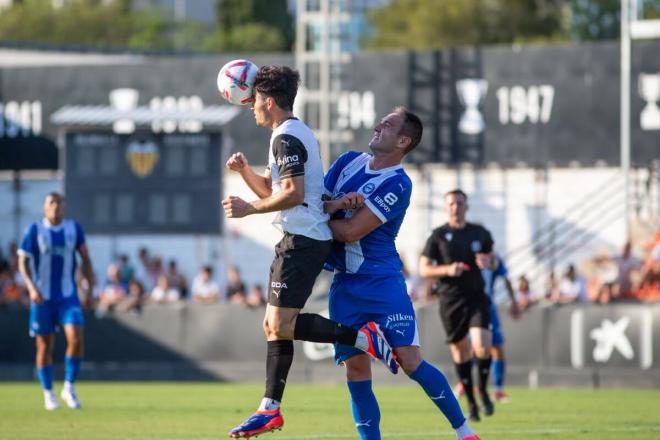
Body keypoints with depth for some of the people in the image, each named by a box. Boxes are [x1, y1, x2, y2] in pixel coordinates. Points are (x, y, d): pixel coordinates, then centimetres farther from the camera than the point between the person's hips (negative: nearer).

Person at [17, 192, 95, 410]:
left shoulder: (74, 228, 3)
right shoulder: (34, 230, -4)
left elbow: (85, 258, 12)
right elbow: (23, 261, -5)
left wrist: (91, 286, 7)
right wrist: (31, 287, -19)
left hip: (68, 295, 1)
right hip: (42, 297, -1)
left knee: (76, 339, -15)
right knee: (44, 345, 2)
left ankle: (69, 387, 1)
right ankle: (48, 394, 16)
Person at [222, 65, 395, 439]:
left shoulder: (286, 138, -13)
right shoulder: (297, 133, 21)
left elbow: (293, 193, -22)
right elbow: (271, 189, 27)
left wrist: (250, 209, -14)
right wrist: (245, 170, 12)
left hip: (303, 240, -11)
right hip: (302, 240, 11)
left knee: (281, 325, -16)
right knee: (274, 325, 9)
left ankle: (364, 337, -14)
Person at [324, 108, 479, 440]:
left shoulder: (398, 185, -13)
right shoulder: (349, 162, 8)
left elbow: (350, 232, -18)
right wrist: (335, 205, -14)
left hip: (382, 281, -6)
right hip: (344, 284, 6)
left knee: (410, 362, -12)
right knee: (355, 368, 0)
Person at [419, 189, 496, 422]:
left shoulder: (480, 233, 6)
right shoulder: (438, 236, 0)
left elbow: (491, 257, 21)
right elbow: (424, 269, -1)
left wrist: (488, 261, -3)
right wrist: (447, 270, -18)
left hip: (476, 298, 0)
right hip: (450, 301, 0)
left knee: (482, 347, -18)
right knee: (461, 351, 5)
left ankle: (483, 391, 7)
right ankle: (471, 402, 21)